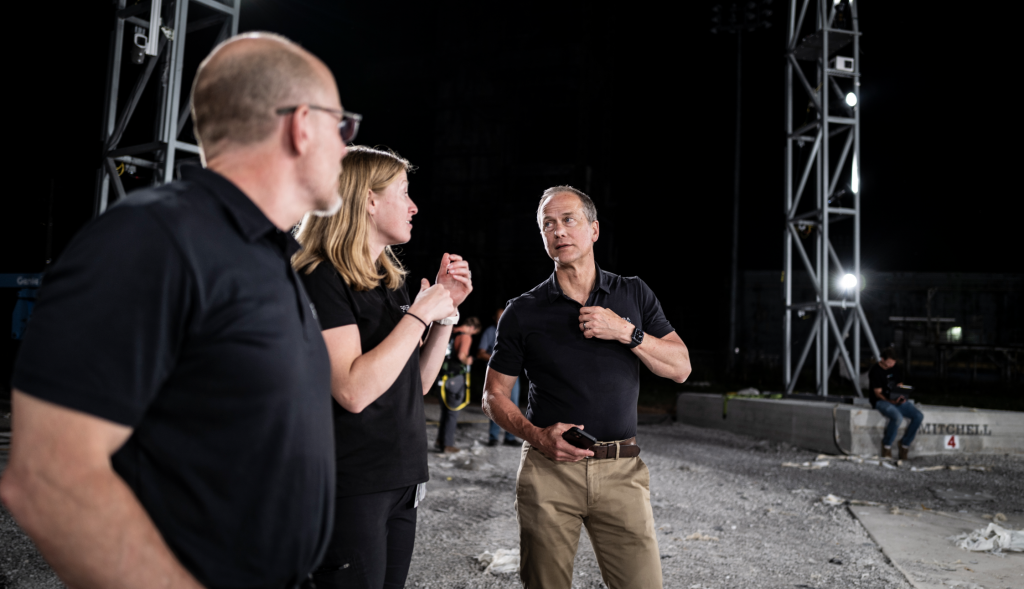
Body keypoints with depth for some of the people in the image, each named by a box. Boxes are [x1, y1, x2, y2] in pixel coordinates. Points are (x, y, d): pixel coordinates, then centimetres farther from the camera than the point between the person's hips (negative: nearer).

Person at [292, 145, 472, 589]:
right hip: (350, 486, -8)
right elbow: (354, 391, -25)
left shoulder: (388, 280, 12)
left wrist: (446, 308, 3)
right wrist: (420, 312, -18)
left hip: (401, 480, 8)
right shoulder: (322, 278, -14)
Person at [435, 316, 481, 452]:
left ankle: (440, 441, 20)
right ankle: (447, 444, 6)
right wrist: (467, 361, -8)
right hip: (457, 378, -7)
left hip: (444, 378, 7)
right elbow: (461, 355, -26)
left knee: (445, 410, 17)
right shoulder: (465, 337, -13)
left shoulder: (450, 333, 11)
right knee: (453, 412, 2)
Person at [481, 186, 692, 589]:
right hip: (548, 469, 0)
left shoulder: (634, 295, 8)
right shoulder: (523, 312, 3)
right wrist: (536, 436, -11)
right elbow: (493, 395, 6)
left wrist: (626, 332, -9)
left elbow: (680, 368, 5)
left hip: (620, 470, 1)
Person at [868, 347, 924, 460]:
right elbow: (878, 393, -13)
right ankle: (887, 445, -13)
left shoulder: (898, 368, 9)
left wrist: (900, 397, -8)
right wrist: (891, 401, -29)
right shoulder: (875, 371, -10)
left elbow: (900, 386, 15)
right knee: (897, 417, -36)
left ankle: (905, 443, 0)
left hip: (897, 400, 7)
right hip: (881, 401, -6)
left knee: (919, 416, -17)